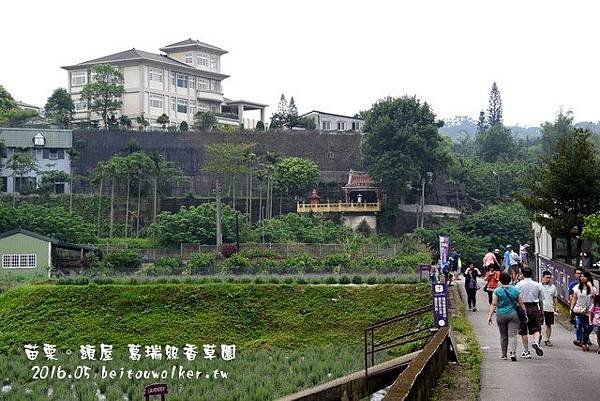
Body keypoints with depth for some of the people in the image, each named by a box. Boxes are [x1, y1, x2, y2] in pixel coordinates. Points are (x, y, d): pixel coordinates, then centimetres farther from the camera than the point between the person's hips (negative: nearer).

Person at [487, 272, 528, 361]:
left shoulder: (497, 291, -3)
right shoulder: (515, 290, 3)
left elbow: (494, 305, -6)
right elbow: (521, 304, 4)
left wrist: (490, 316, -4)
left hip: (501, 315, 0)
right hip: (513, 315, 0)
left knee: (503, 335, 11)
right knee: (512, 335, -3)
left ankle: (504, 355, 19)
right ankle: (513, 352, -22)